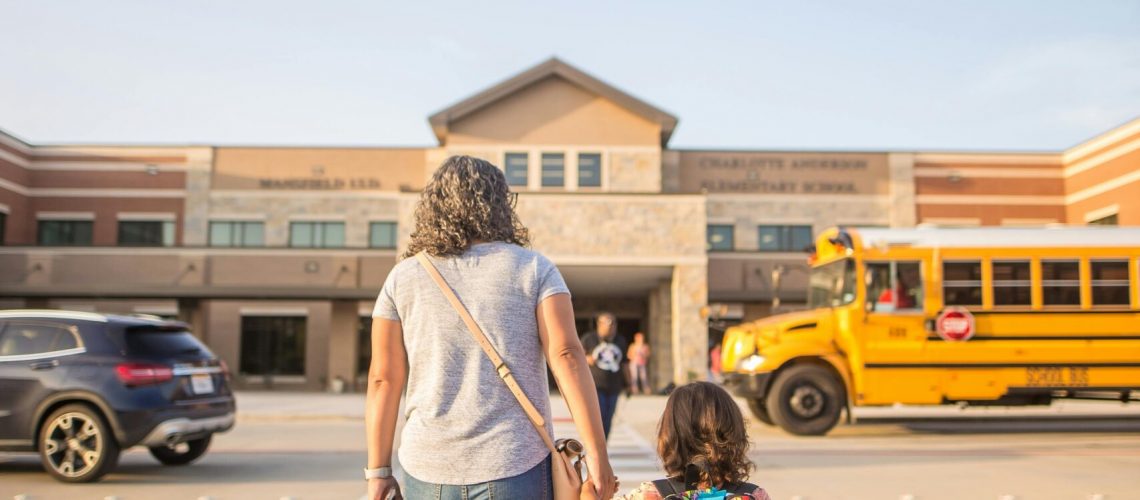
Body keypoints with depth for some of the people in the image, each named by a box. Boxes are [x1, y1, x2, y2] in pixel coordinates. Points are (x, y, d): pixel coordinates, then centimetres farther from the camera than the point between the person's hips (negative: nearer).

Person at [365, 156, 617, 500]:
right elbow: (566, 356, -10)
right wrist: (597, 457, -9)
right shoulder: (534, 269, 0)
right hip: (516, 470, -2)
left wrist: (378, 471, 8)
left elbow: (383, 379, 2)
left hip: (427, 472, 2)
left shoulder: (402, 278, 4)